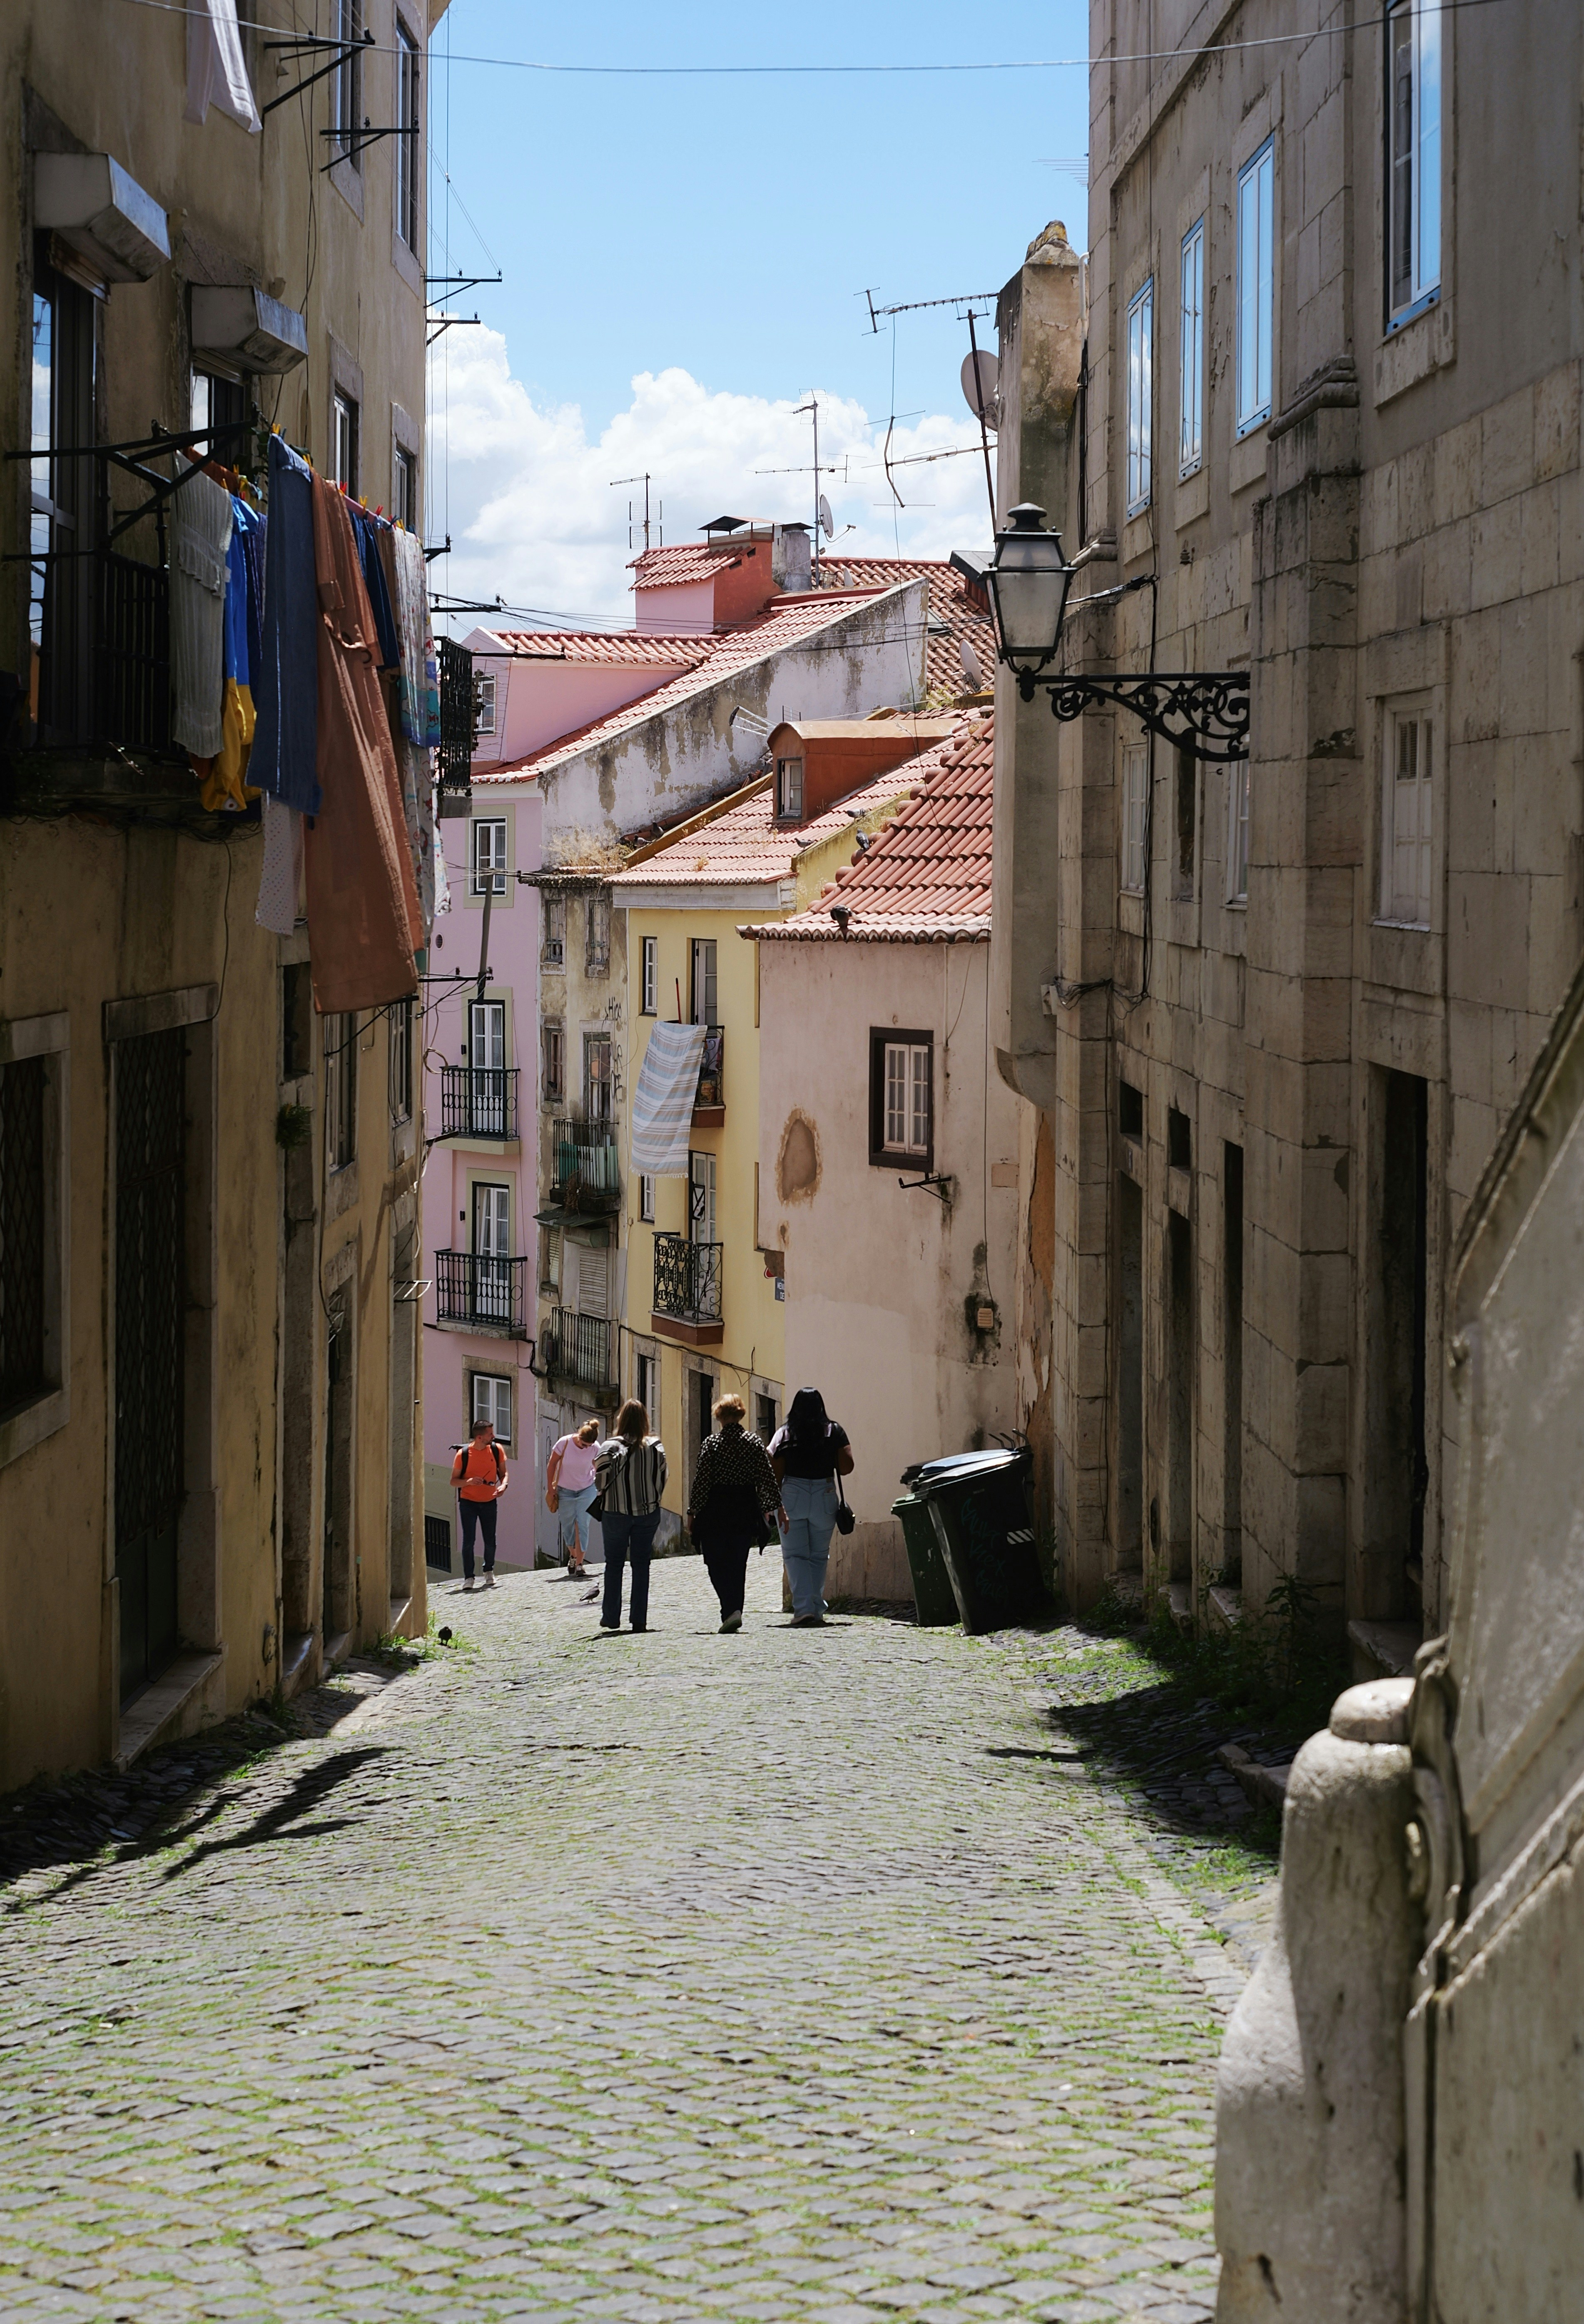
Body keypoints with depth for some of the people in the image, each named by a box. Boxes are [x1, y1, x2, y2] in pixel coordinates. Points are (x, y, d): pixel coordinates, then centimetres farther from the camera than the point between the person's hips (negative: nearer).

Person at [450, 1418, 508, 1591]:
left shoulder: (496, 1450, -4)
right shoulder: (463, 1453, -11)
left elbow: (504, 1473, 7)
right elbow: (454, 1481, -4)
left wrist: (503, 1486, -14)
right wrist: (468, 1482, -25)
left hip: (489, 1502, 2)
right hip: (468, 1502, -2)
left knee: (490, 1541, 2)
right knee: (468, 1541, -7)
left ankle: (489, 1571, 27)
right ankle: (468, 1577, 2)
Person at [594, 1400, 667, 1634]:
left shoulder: (610, 1448, -12)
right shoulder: (656, 1448, -4)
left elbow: (601, 1481, -12)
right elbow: (662, 1479, 1)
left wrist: (603, 1500, 7)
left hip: (616, 1514, -2)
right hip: (648, 1513, 2)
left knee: (614, 1564, 10)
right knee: (641, 1564, 8)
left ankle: (611, 1617, 10)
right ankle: (639, 1618, 5)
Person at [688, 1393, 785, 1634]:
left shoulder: (711, 1443, -7)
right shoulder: (754, 1443, 1)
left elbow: (701, 1481, -8)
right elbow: (768, 1479, 2)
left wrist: (692, 1512, -2)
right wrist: (777, 1508, 10)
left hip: (715, 1510, -3)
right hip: (745, 1510, 3)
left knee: (718, 1564, 1)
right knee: (738, 1565, 13)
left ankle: (731, 1610, -17)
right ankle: (734, 1612, 13)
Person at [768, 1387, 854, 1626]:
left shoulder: (784, 1435, 2)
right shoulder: (834, 1432, 5)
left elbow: (775, 1474, -3)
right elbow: (846, 1468, -2)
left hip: (791, 1498, -2)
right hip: (825, 1497, 2)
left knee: (795, 1555, 1)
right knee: (819, 1555, 15)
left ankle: (804, 1607, -13)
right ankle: (816, 1609, 15)